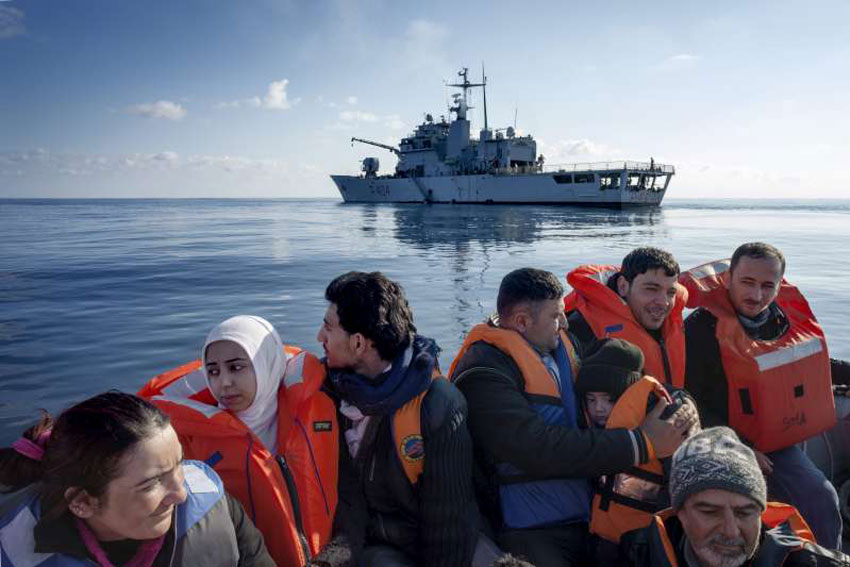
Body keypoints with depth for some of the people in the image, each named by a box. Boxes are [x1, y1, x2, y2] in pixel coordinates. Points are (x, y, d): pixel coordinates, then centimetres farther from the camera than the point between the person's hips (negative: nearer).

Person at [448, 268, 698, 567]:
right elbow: (539, 449, -28)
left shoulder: (563, 346, 7)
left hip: (584, 519, 8)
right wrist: (642, 444, -23)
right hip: (529, 535, -7)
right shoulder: (484, 374, -19)